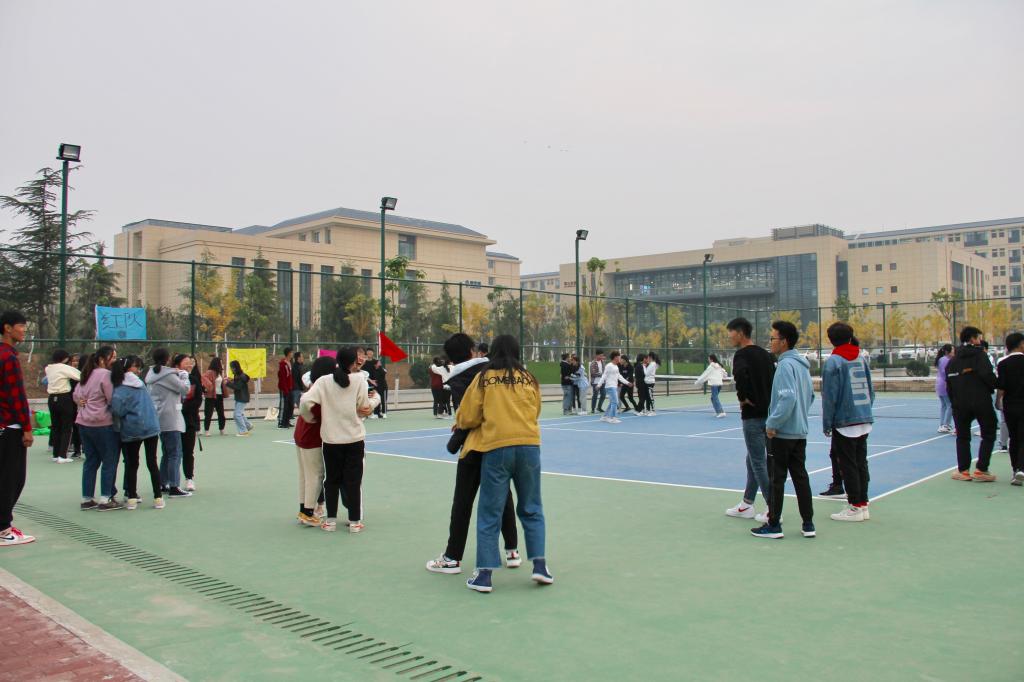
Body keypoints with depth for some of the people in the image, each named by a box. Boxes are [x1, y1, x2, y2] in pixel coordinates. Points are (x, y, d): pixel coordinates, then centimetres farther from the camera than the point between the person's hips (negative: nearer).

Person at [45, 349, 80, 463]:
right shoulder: (65, 368, -13)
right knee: (67, 428, 0)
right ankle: (62, 455, -5)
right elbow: (80, 376, -16)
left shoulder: (48, 368, 7)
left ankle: (56, 454, 17)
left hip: (52, 399, 6)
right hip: (64, 399, -6)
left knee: (55, 427, 14)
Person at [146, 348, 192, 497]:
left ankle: (163, 484, 21)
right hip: (170, 418, -9)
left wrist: (177, 375, 7)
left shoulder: (152, 374, 11)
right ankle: (174, 487, -9)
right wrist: (184, 375, 2)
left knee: (166, 453, 17)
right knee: (175, 453, -7)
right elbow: (185, 389, -13)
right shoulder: (168, 375, -15)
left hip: (158, 418, 9)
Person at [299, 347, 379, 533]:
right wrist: (376, 397, 15)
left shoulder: (324, 381, -4)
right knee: (353, 481, 8)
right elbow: (365, 408, -5)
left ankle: (331, 520, 20)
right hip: (354, 439, -1)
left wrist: (309, 418, 8)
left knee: (331, 480, 14)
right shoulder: (359, 379, -8)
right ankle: (354, 521, 13)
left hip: (331, 440, 2)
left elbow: (305, 401, -11)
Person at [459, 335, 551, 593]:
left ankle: (484, 574, 8)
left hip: (496, 448, -2)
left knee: (489, 513, 7)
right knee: (531, 509, 17)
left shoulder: (484, 378, 1)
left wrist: (460, 424, 24)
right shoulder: (529, 379, 8)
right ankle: (540, 565, 14)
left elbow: (467, 418, 2)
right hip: (529, 446, 2)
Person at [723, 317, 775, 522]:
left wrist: (742, 397, -18)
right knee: (753, 460, 18)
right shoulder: (765, 354, 12)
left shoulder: (742, 355, -12)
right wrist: (769, 398, 10)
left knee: (759, 463, -1)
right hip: (768, 412, 9)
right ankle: (747, 505, 27)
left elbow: (740, 374, -32)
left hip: (753, 415, -9)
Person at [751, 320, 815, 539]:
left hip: (782, 433, -9)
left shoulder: (785, 365, -17)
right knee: (800, 476, 12)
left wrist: (772, 423, -19)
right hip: (800, 431, 9)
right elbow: (810, 396, 18)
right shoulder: (802, 364, 11)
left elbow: (787, 398, -26)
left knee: (776, 479, 1)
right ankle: (808, 524, 16)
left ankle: (773, 525, 8)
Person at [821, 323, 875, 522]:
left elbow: (829, 396, -12)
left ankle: (855, 507, 8)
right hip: (864, 421, 7)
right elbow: (871, 390, 13)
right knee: (861, 463, 13)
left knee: (848, 465, 2)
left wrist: (826, 424, -5)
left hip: (845, 422, -6)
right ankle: (863, 505, 20)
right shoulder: (861, 357, 7)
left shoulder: (833, 361, -12)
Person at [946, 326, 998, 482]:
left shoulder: (953, 360, 11)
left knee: (962, 437, 12)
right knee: (988, 435, 9)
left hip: (961, 405, 4)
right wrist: (994, 386, 0)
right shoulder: (980, 355, -5)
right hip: (982, 403, -4)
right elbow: (988, 375, -19)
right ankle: (981, 470, 4)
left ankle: (963, 470, 11)